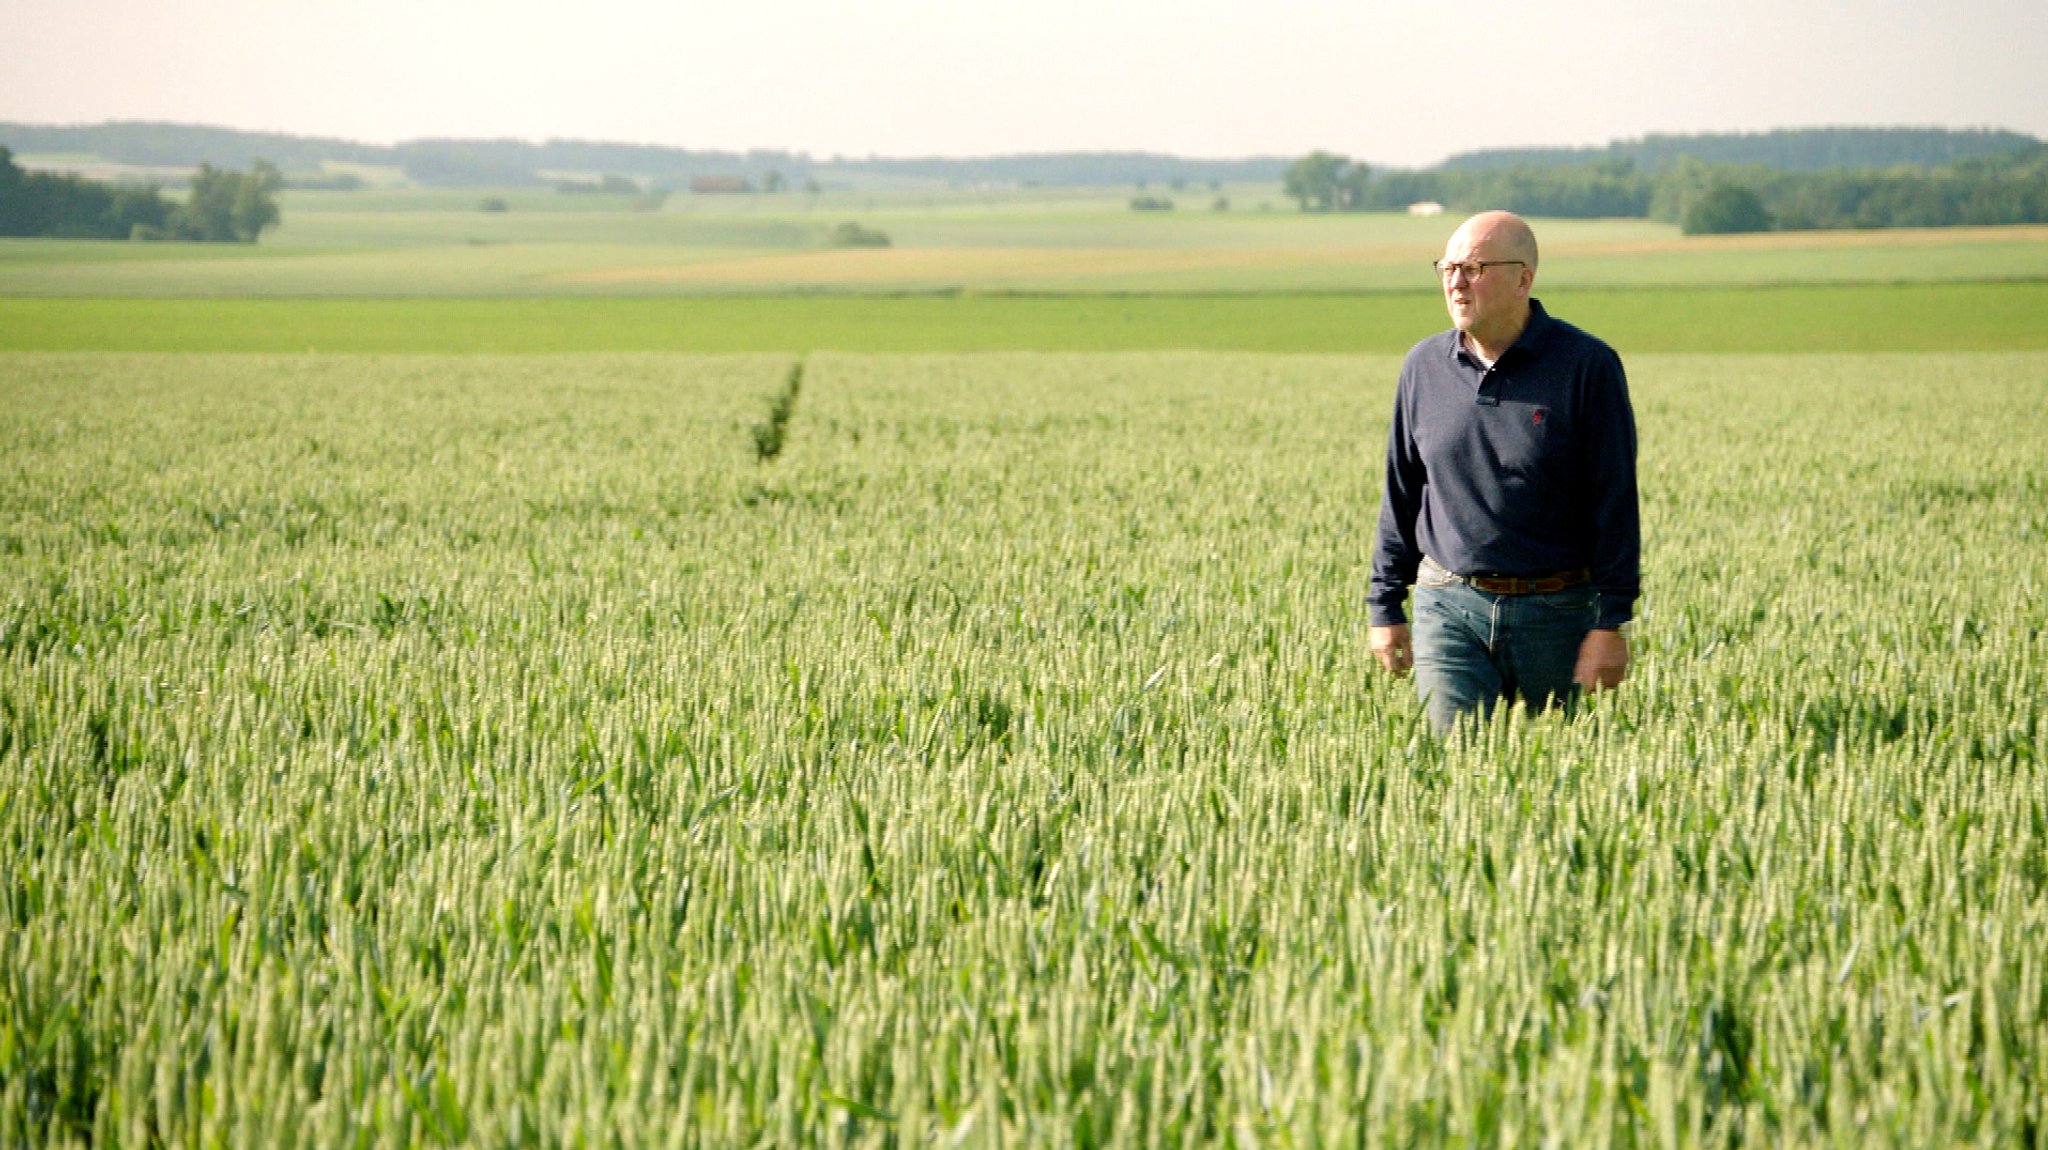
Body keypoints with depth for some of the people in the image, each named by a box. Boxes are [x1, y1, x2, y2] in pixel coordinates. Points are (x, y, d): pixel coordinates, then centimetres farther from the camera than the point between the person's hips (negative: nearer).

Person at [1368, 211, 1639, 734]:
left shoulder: (1587, 366, -6)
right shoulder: (1425, 366, 6)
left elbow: (1615, 501, -6)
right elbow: (1400, 493, 13)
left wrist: (1611, 623, -10)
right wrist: (1385, 608, 11)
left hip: (1558, 614, -2)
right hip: (1449, 609, 2)